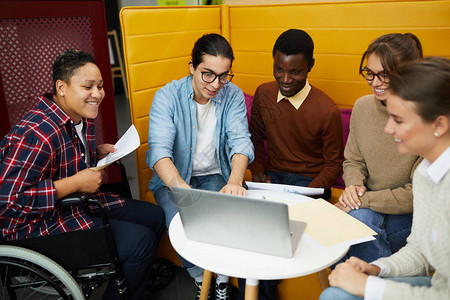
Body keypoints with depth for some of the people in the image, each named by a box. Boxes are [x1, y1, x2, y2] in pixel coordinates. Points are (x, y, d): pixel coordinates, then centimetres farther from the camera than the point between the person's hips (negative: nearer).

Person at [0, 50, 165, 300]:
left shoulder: (82, 118, 4)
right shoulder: (37, 134, -27)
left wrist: (98, 151, 3)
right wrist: (75, 183, -28)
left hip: (82, 203, 10)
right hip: (41, 223, -10)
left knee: (154, 216, 8)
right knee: (140, 241, -20)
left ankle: (140, 274, 31)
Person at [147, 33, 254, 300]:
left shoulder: (233, 95, -4)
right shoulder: (167, 97, -13)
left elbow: (240, 140, -16)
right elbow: (159, 149, -26)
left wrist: (235, 182, -38)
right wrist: (181, 187, -46)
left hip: (214, 176, 2)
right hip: (173, 178, -1)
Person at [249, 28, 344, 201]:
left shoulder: (328, 112, -15)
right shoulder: (263, 94, 0)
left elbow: (334, 164, -5)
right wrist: (257, 169, -2)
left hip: (309, 180, -3)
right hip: (272, 175, 4)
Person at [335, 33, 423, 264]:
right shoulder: (362, 106, -1)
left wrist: (363, 200, -21)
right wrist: (354, 185, -12)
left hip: (412, 216, -4)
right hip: (368, 207, 4)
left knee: (361, 217, -29)